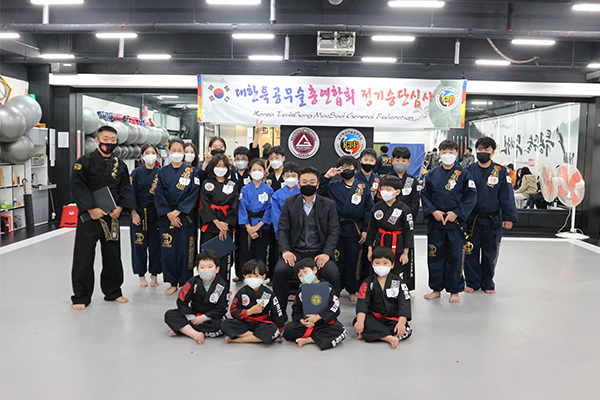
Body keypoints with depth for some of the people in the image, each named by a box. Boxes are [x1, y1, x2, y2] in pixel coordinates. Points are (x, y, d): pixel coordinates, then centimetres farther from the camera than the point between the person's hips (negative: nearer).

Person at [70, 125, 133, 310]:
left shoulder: (120, 165, 8)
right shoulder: (85, 161, -7)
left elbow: (126, 188, 9)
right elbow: (77, 186, -11)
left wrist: (120, 207, -6)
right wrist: (91, 209, -17)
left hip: (111, 217, 5)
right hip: (89, 217, -4)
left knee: (113, 256, 13)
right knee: (83, 259, 0)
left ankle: (113, 292, 28)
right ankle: (81, 297, 14)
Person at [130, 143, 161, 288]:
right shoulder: (136, 172, 1)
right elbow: (131, 193, -1)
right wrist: (134, 212, -8)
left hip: (156, 212, 1)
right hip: (140, 212, -1)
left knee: (155, 244, 4)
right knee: (139, 244, 3)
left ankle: (154, 275, 17)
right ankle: (142, 276, 16)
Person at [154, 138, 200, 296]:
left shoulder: (191, 171, 2)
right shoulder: (163, 172, 7)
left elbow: (194, 194, -6)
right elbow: (159, 195, 2)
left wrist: (178, 211, -13)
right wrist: (168, 214, -9)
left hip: (185, 216, -2)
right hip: (166, 216, 2)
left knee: (184, 250, -2)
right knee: (168, 250, 1)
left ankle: (185, 283, 11)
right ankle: (173, 283, 13)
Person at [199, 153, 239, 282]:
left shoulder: (233, 186, 9)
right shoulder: (206, 184, 7)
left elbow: (234, 207, 2)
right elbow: (204, 205, -3)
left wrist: (225, 225, -9)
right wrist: (217, 222, -13)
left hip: (227, 225, 0)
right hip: (209, 225, 0)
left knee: (224, 257, -1)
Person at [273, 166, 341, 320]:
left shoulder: (329, 204, 9)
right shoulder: (289, 202, 10)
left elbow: (334, 231, 2)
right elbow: (282, 229, 4)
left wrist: (326, 253, -14)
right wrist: (285, 250, -13)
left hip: (318, 253, 0)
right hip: (295, 251, 1)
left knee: (333, 273, -28)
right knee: (280, 270, -28)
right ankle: (280, 312, -9)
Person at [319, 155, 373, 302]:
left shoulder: (363, 187, 6)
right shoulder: (333, 186, 6)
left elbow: (368, 209, 4)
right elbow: (318, 191, -4)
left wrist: (365, 230, -1)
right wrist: (327, 176, -7)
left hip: (355, 230, 0)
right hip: (337, 228, 0)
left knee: (354, 260, 7)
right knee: (336, 260, 4)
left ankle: (352, 291, 22)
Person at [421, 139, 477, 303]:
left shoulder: (464, 174, -1)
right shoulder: (432, 175, 5)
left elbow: (471, 196, -3)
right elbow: (424, 195, 6)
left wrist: (457, 213, -13)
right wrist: (433, 211, -9)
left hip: (456, 223, -2)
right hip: (435, 222, 2)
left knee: (455, 257, 4)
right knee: (435, 256, 8)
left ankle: (454, 291, 18)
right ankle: (436, 289, 22)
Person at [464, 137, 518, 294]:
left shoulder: (501, 172, 1)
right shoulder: (468, 171, 2)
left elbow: (507, 196, 0)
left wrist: (508, 217, -5)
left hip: (492, 220, 0)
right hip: (471, 220, 0)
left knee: (490, 253, 10)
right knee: (471, 252, 4)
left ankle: (487, 284, 25)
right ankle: (472, 283, 19)